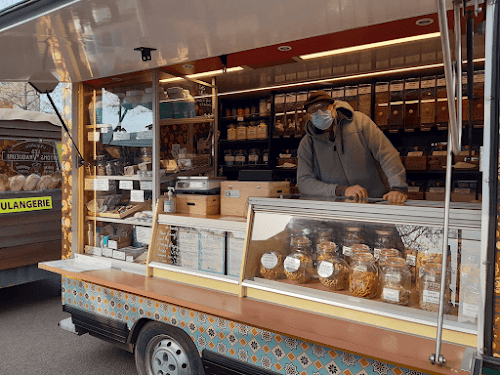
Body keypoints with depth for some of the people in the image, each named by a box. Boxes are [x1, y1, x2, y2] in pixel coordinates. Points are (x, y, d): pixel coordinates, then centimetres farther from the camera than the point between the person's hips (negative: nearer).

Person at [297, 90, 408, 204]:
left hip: (377, 200, 1)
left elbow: (386, 153, -4)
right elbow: (303, 182, -3)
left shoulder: (358, 120, 4)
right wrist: (342, 191, -15)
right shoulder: (306, 144, 5)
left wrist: (398, 188, -18)